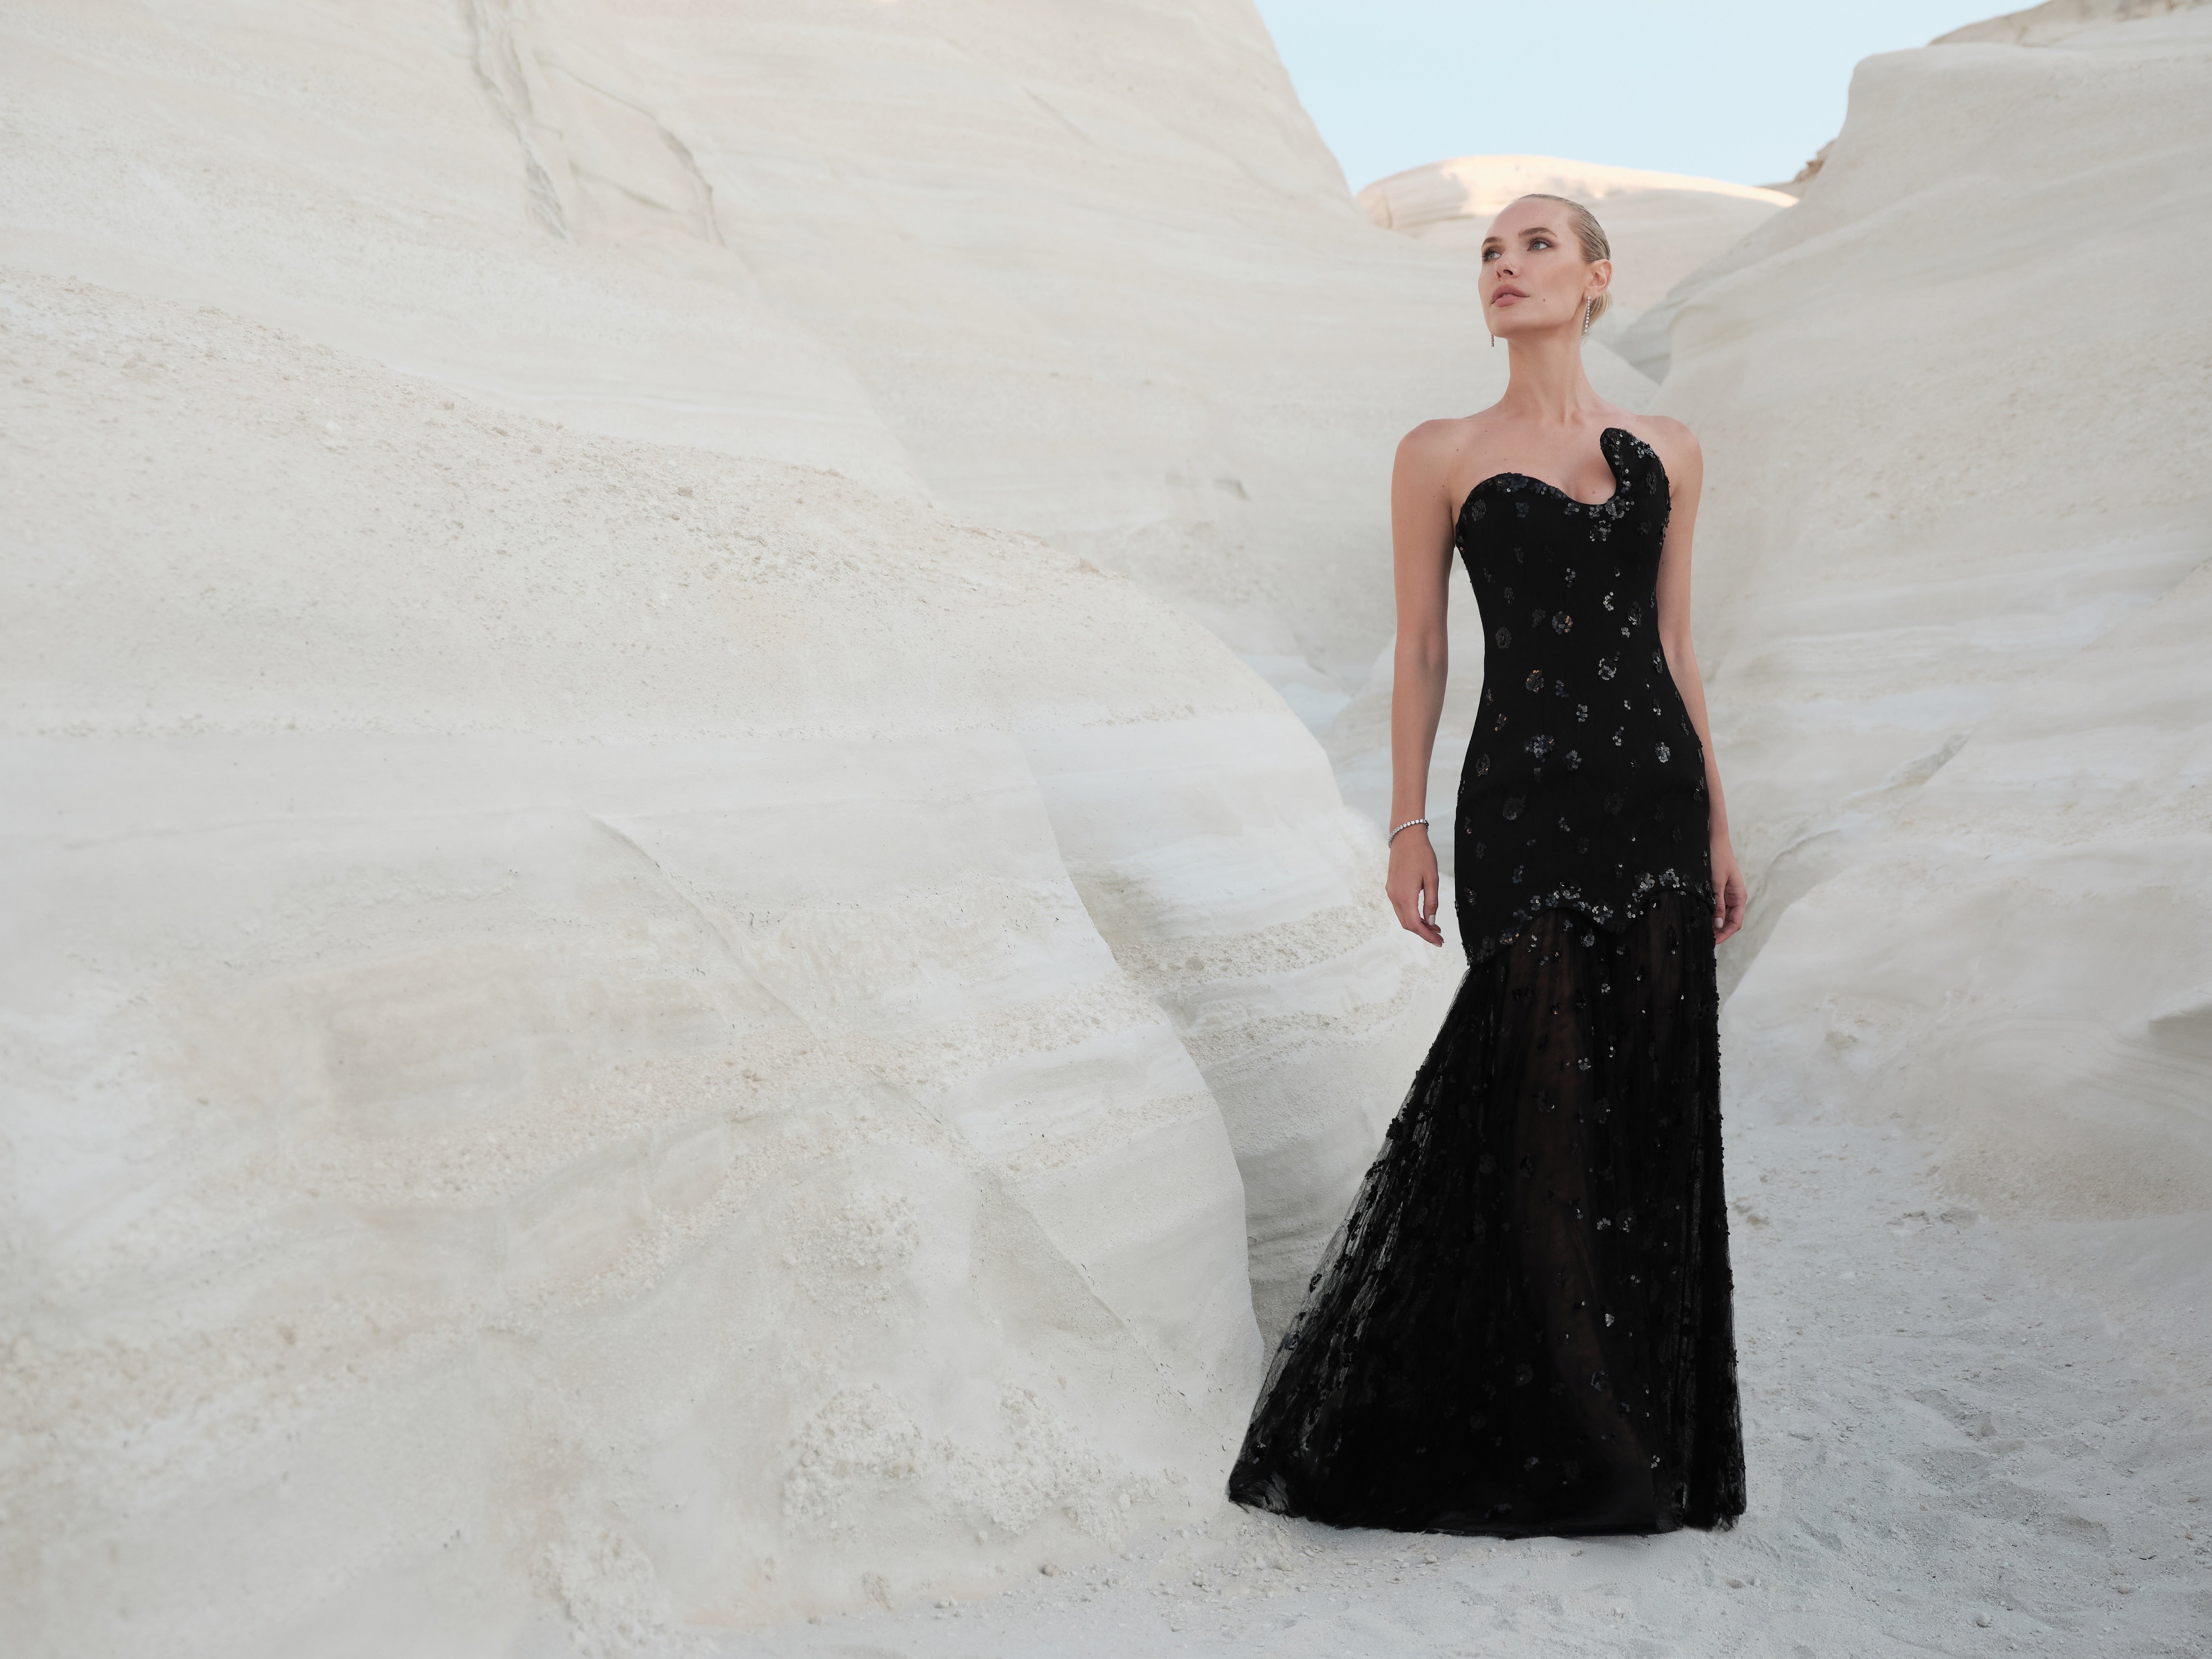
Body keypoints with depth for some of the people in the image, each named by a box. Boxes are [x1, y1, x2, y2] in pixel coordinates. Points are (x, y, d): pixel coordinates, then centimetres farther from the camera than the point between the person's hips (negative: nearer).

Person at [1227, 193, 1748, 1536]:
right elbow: (1421, 650, 3)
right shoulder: (1442, 457, 3)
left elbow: (1675, 643, 12)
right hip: (1522, 803, -3)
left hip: (1654, 798, 3)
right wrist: (1407, 827, -1)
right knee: (1543, 1095, -5)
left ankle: (1646, 1420, 21)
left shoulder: (1666, 455, 10)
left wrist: (1719, 828, 11)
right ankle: (1538, 1432, 12)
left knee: (1651, 1103, 5)